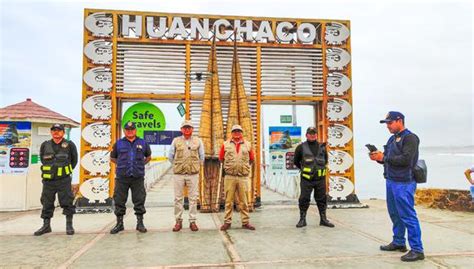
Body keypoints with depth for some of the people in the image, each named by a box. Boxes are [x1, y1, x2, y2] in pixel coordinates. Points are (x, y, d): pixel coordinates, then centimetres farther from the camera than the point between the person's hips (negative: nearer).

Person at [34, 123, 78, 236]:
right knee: (47, 203, 10)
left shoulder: (69, 145, -2)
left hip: (64, 180, -3)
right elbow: (42, 159, 20)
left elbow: (74, 160, 10)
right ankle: (46, 226, 22)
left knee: (67, 202, -1)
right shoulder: (44, 145, 5)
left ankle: (69, 225, 9)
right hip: (48, 180, 3)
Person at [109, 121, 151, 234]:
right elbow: (112, 158, 18)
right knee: (119, 201, 5)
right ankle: (119, 223, 18)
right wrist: (121, 164, 6)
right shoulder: (118, 144, 6)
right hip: (122, 178, 0)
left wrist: (141, 164, 8)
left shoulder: (143, 143, 7)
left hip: (138, 177, 0)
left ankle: (140, 223, 14)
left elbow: (148, 156, 21)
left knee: (139, 201, 3)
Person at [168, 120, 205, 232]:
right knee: (178, 198, 3)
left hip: (193, 174, 0)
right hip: (178, 174, 0)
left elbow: (202, 157, 13)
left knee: (193, 198, 2)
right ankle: (178, 221, 13)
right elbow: (170, 156, 12)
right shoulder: (176, 141, 6)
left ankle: (192, 221, 10)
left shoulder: (198, 141, 6)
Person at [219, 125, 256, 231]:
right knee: (229, 201, 4)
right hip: (229, 177, 0)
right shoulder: (226, 144, 6)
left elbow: (252, 159, 17)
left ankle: (245, 222, 14)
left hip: (243, 177, 1)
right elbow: (221, 158, 15)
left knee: (244, 201, 6)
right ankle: (227, 222, 13)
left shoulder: (248, 145, 8)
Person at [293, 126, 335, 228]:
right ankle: (302, 219, 12)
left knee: (322, 199, 10)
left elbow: (325, 160, 22)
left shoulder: (322, 147, 7)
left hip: (320, 178, 3)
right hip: (306, 179, -3)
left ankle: (323, 219, 21)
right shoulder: (301, 147, -2)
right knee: (304, 199, 1)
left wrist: (321, 168, 14)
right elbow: (296, 161, 9)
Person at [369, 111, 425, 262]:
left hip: (403, 183, -9)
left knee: (408, 216, -6)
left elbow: (405, 159, -23)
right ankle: (398, 242, 30)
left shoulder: (410, 138, -11)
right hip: (391, 181, 9)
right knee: (394, 214, 16)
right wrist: (378, 158, -1)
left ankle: (417, 250, 2)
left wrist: (383, 157, -17)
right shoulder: (392, 138, 15)